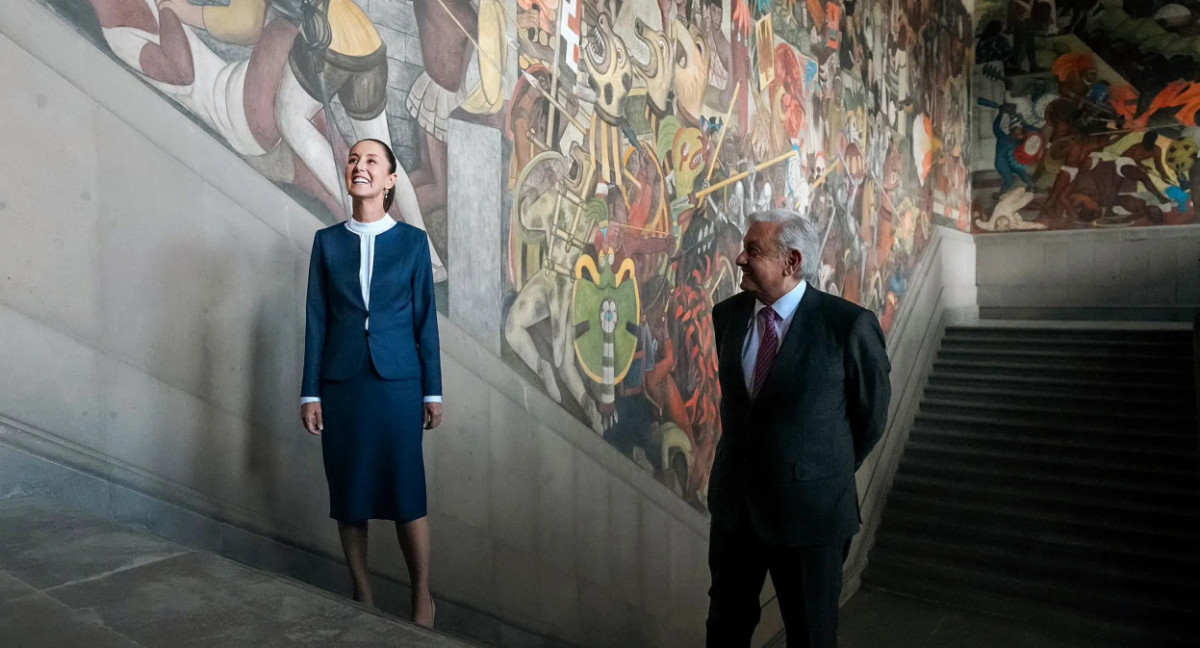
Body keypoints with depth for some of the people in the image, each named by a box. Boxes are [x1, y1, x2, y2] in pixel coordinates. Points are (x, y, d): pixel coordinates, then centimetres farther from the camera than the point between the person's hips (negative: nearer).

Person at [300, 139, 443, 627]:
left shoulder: (412, 241, 3)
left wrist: (433, 390, 1)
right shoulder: (327, 241, 8)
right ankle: (361, 596, 23)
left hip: (397, 381, -2)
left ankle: (422, 596, 16)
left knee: (406, 492, -1)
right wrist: (310, 392, 2)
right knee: (348, 493, 7)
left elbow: (425, 318, 3)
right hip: (341, 383, 2)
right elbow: (316, 320, 6)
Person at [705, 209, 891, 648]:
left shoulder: (848, 324, -17)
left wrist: (831, 473, 7)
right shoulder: (727, 314, -1)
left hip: (810, 507, -4)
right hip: (734, 501, 4)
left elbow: (871, 414, -3)